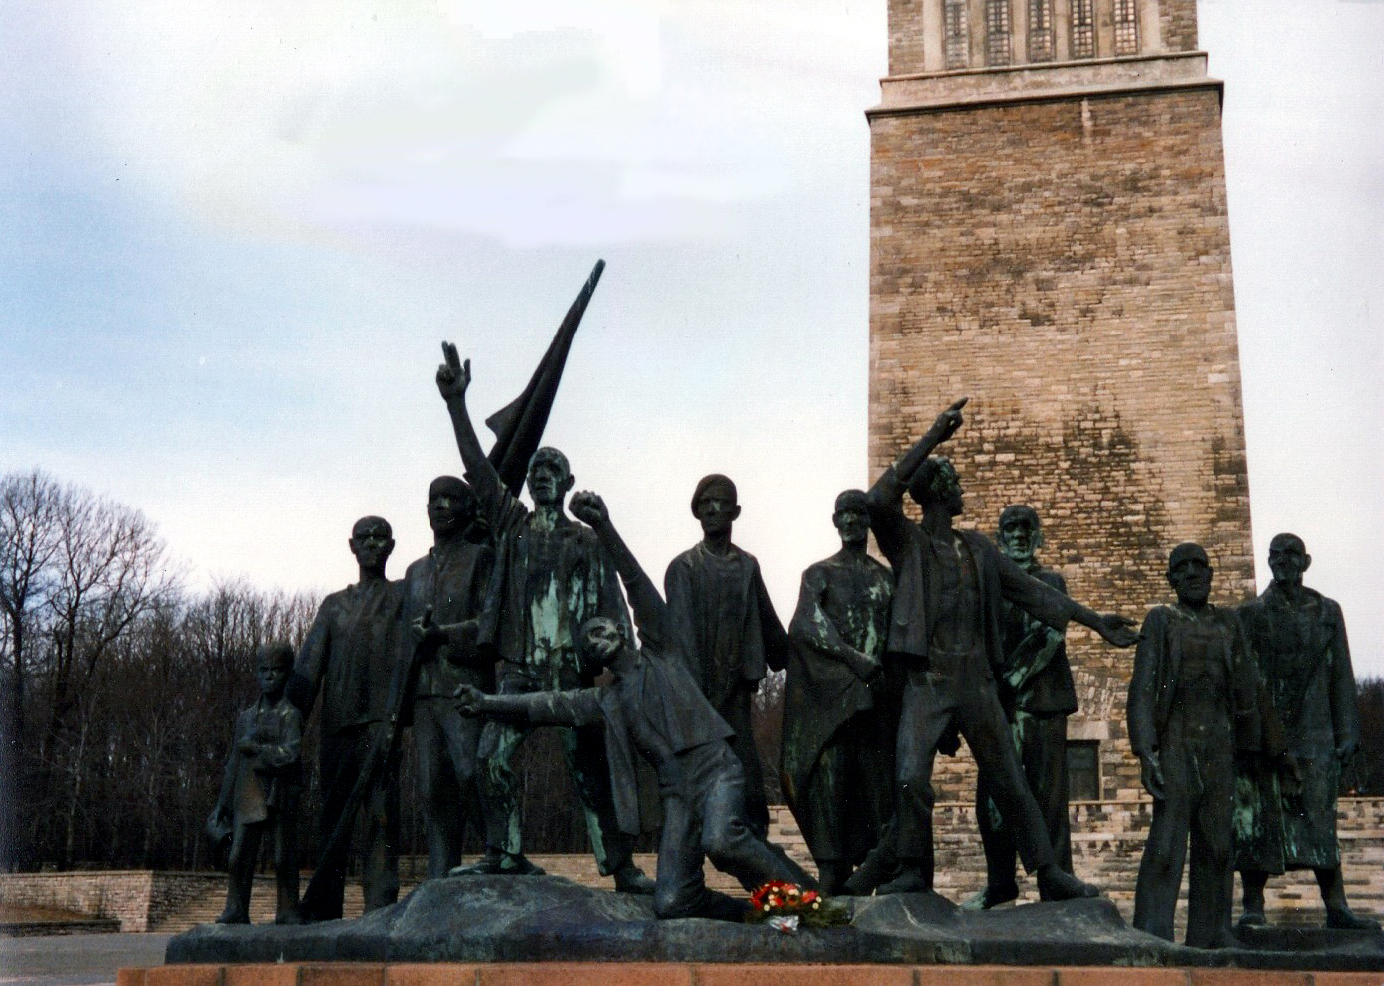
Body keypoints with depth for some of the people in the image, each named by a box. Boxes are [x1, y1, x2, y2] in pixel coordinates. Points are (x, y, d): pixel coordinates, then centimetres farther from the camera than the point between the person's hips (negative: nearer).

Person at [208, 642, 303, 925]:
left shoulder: (290, 715, 0)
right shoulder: (246, 717, 14)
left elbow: (290, 753, -14)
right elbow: (234, 763, 18)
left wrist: (255, 748, -12)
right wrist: (223, 803, 17)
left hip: (280, 794, -4)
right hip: (249, 795, 4)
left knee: (284, 856, -1)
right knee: (239, 855, -1)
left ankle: (288, 911, 7)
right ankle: (235, 910, 5)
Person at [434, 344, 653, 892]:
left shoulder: (588, 542, 11)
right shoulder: (510, 523, 13)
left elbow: (613, 609, 8)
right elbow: (478, 468, 1)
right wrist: (456, 403, -10)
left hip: (575, 672, -1)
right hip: (520, 669, 1)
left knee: (590, 767, 1)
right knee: (493, 758, -11)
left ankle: (621, 867, 7)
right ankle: (505, 854, 1)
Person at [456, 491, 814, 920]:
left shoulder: (660, 655, 14)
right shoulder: (604, 702, 23)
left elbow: (640, 587, 2)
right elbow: (548, 704, 9)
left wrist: (604, 528, -9)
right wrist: (489, 702, -5)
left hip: (714, 767, -4)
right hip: (675, 793, 4)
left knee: (719, 840, -36)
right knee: (671, 904, -12)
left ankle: (805, 897, -17)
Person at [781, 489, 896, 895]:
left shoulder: (886, 578, 18)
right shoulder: (818, 574, 10)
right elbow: (809, 624, -6)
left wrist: (884, 670, -5)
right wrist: (852, 657, -19)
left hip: (878, 693, 2)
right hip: (830, 689, -2)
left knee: (878, 778, -3)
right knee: (831, 775, -8)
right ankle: (832, 873, -7)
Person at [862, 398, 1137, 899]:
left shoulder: (978, 548, 15)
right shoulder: (905, 541, 0)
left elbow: (1031, 591, 17)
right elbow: (880, 499, -20)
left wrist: (1095, 620, 14)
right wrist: (932, 437, -20)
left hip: (977, 681, 4)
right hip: (927, 682, -4)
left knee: (1011, 783, 8)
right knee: (911, 778, -17)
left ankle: (1049, 874, 15)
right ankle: (914, 872, 1)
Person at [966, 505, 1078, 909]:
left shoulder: (1051, 581, 9)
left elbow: (1051, 637, -5)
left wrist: (1014, 677, -11)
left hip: (1041, 700, -3)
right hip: (999, 704, 3)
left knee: (1047, 796, -5)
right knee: (992, 797, 2)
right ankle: (1000, 881, 13)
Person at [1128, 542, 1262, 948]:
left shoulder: (1228, 624, 12)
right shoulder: (1160, 621, 1)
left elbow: (1244, 692, 14)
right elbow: (1142, 690, -6)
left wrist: (1248, 753, 11)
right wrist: (1144, 751, -15)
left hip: (1219, 748, 4)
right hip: (1174, 745, -4)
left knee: (1216, 843, 5)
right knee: (1167, 841, -10)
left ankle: (1209, 932, 12)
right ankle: (1152, 936, -10)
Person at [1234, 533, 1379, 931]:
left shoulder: (1327, 612, 12)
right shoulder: (1251, 615, 6)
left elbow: (1341, 676, 11)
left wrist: (1347, 733, 4)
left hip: (1313, 730, 1)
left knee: (1320, 821, 0)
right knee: (1256, 820, -2)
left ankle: (1337, 908, 2)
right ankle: (1253, 905, 3)